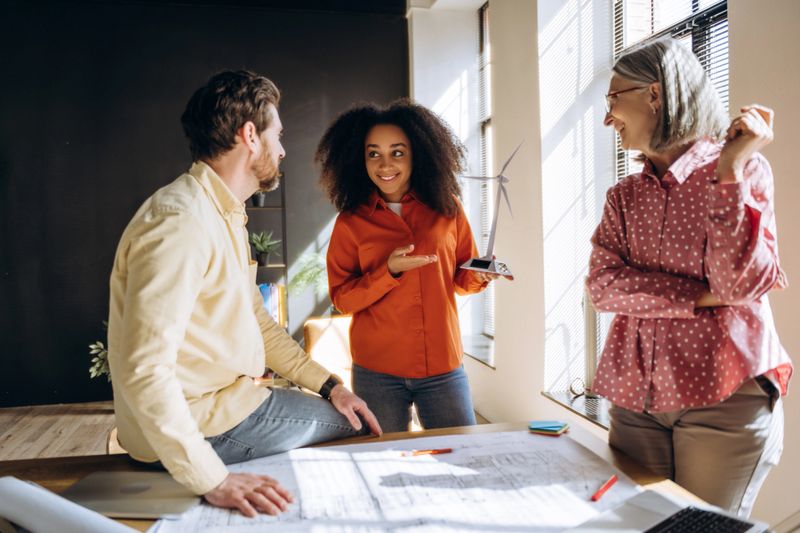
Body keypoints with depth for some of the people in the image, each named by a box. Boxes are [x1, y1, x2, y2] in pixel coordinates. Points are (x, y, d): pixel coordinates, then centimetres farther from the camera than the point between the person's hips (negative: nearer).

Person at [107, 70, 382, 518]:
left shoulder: (225, 216, 10)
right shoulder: (181, 222, -25)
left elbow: (256, 320, 14)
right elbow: (144, 369, -31)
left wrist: (328, 383, 7)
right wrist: (212, 480, -33)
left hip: (229, 399, 9)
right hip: (205, 426, -9)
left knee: (353, 411, 14)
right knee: (355, 425, 4)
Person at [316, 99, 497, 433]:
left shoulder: (446, 208, 2)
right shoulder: (351, 221, -1)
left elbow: (461, 279, 11)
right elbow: (342, 298, -3)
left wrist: (478, 276, -11)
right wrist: (389, 271, -17)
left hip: (443, 367, 1)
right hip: (377, 371, -1)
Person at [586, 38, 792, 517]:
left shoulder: (744, 169, -2)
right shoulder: (624, 196, 10)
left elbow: (741, 283, -14)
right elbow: (603, 285, -5)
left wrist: (729, 171, -19)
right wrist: (702, 296, -14)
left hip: (726, 398, -4)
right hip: (636, 397, 4)